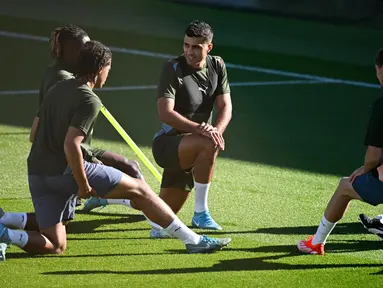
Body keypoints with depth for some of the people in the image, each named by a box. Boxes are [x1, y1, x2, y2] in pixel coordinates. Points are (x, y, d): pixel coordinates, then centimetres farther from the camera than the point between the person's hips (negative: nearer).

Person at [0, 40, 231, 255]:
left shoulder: (57, 89, 15)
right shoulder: (90, 101, -11)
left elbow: (34, 135, 18)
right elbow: (71, 145, -23)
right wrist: (83, 185, -15)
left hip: (37, 173, 8)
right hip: (66, 171, -7)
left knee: (55, 247, 9)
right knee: (139, 189, 4)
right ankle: (193, 240, 4)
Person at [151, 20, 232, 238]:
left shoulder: (217, 66, 2)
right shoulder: (173, 69, -16)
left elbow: (225, 107, -2)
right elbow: (165, 113, -25)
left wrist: (216, 130, -23)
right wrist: (200, 128, -36)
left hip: (192, 150, 7)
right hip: (167, 143, -6)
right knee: (209, 145, -37)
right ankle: (200, 212, -26)